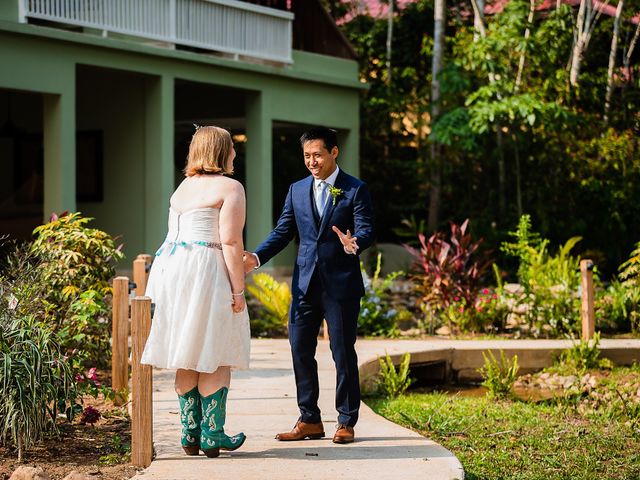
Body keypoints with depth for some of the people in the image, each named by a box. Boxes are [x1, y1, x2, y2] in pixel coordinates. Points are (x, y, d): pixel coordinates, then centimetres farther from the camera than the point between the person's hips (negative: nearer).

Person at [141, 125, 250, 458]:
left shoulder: (184, 187, 18)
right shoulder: (230, 187, -5)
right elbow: (231, 242, -13)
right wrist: (238, 290, -11)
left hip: (174, 270, 8)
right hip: (207, 273, -8)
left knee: (188, 359, 11)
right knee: (215, 358, -1)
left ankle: (191, 435, 14)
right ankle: (212, 436, -1)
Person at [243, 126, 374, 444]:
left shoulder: (355, 190, -1)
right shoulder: (297, 191, 12)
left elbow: (366, 229, -11)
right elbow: (283, 232, 12)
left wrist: (354, 244, -34)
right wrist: (256, 257, -3)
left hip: (341, 284, -5)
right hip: (305, 283, 5)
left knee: (343, 353, 1)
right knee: (300, 350, 5)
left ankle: (346, 422, 12)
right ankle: (309, 420, 16)